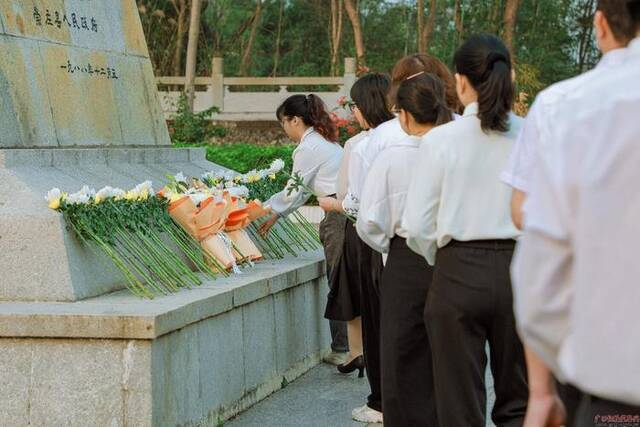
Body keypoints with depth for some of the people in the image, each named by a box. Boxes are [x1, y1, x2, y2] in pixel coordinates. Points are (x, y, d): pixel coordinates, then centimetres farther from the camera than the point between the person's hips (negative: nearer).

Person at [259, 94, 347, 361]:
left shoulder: (308, 148, -10)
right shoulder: (324, 141, 20)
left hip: (340, 217, -9)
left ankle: (342, 349, 5)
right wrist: (275, 215, 27)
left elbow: (294, 192, -4)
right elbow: (304, 190, 24)